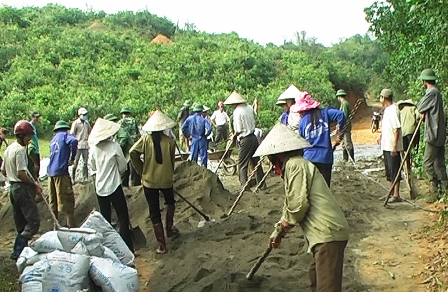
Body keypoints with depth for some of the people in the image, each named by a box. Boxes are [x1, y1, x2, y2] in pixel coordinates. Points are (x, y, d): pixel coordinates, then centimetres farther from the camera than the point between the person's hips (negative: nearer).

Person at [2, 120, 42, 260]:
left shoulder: (9, 148, 13)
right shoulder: (20, 149, -16)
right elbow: (21, 174, -21)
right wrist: (35, 186, -13)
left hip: (13, 188, 10)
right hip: (23, 188, -10)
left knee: (21, 224, 14)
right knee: (33, 222, -8)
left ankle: (19, 251, 16)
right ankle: (18, 252, -13)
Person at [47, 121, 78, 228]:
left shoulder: (53, 139, 21)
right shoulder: (65, 135, 0)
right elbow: (73, 141, -21)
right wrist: (72, 158, -13)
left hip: (50, 171, 7)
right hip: (61, 171, -7)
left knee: (53, 201, 13)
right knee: (67, 199, -3)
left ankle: (55, 225, 21)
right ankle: (70, 225, -3)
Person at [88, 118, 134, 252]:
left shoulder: (94, 148, -4)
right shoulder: (114, 146, -14)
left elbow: (93, 167, 8)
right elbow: (123, 167, -5)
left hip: (100, 187, 4)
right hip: (114, 186, -4)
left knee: (105, 218, 16)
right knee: (123, 218, 2)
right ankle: (127, 248, 0)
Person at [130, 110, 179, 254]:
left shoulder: (145, 139, -7)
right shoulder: (170, 141, -7)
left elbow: (133, 152, -18)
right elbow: (172, 161, 1)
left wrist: (141, 170, -4)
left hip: (149, 180, 0)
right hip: (166, 179, 0)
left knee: (154, 212, 8)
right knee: (170, 202, 31)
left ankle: (162, 246, 10)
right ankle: (169, 228, 35)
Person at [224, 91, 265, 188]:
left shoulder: (237, 112, -15)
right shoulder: (249, 107, 6)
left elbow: (238, 130, -13)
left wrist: (234, 136, 4)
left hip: (245, 140, -8)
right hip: (253, 137, 8)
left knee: (242, 165, 0)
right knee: (256, 162, 16)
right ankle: (262, 184, 23)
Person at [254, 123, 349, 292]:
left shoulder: (295, 165, -11)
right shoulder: (297, 164, 22)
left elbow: (298, 205, -17)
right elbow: (291, 205, 31)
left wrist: (281, 228, 1)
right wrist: (279, 231, 35)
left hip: (328, 234, -11)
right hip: (324, 234, 11)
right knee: (315, 278, 23)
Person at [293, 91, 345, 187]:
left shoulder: (302, 122, 4)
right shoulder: (324, 113, 1)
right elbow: (340, 115, -14)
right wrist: (339, 135, -5)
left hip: (309, 158, 0)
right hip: (326, 158, 0)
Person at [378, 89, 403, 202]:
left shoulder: (393, 110, -17)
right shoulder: (386, 110, 13)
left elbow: (396, 129, -22)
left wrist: (394, 146, -24)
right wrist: (382, 136, 26)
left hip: (392, 147, -10)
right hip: (386, 146, 10)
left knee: (395, 171, -4)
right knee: (389, 171, 16)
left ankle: (396, 195, 2)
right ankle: (391, 193, 26)